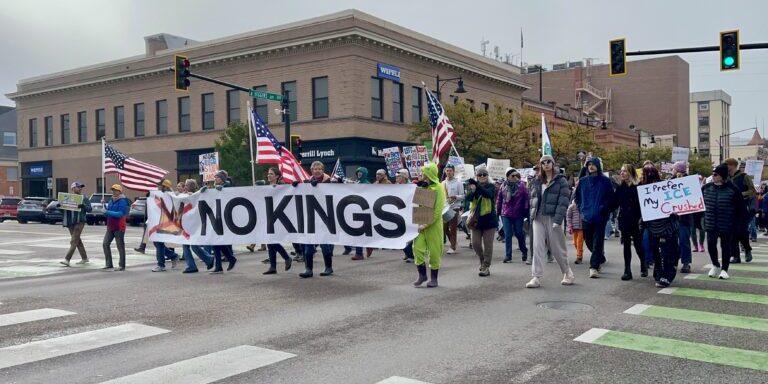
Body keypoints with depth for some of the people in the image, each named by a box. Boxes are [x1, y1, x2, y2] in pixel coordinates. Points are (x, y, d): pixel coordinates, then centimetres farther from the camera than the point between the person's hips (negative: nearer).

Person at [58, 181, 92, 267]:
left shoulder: (84, 198, 3)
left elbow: (89, 209, -2)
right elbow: (62, 209, 12)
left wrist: (83, 206, -22)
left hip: (79, 222, -5)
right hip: (70, 222, 5)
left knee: (74, 241, -11)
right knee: (77, 241, 13)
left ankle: (67, 260, -15)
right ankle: (84, 258, 24)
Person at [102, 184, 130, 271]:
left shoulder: (122, 201, -11)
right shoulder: (111, 201, 14)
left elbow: (120, 214, -21)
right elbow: (108, 211, 19)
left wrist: (108, 212, -23)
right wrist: (104, 205, 4)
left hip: (119, 227, -8)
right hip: (110, 227, 8)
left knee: (120, 246, -1)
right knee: (105, 244, 3)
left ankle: (122, 266, 7)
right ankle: (109, 265, 8)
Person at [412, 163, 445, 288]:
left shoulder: (438, 188, -8)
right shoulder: (423, 186, 12)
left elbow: (438, 210, -14)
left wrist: (426, 224, -19)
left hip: (433, 224, -5)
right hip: (421, 222, 5)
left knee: (434, 251, 2)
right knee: (417, 247, -4)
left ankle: (434, 278, 14)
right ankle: (422, 274, 11)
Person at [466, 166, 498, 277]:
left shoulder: (491, 186, -3)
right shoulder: (474, 186, 7)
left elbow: (488, 194, -27)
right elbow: (468, 198, -11)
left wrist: (477, 187, -42)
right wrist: (473, 191, -33)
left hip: (489, 219, -3)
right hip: (476, 219, 4)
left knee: (487, 244, -1)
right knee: (475, 243, 5)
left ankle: (486, 267, 7)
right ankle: (483, 260, 30)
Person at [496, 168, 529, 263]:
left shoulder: (521, 185, -5)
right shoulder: (503, 185, 2)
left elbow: (526, 199, -6)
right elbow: (499, 199, 9)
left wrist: (526, 211, -8)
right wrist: (498, 211, 10)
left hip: (518, 214, -2)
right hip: (506, 214, 2)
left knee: (519, 233, 7)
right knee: (507, 235, 1)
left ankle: (524, 251, 32)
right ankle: (508, 255, 7)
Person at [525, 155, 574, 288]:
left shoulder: (561, 181, -1)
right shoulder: (537, 181, 14)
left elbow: (563, 201, -8)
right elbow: (532, 197, 15)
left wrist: (558, 219, -17)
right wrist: (532, 214, 1)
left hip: (553, 218, -4)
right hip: (538, 218, 4)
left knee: (557, 247, 5)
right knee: (538, 247, -3)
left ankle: (567, 273, 24)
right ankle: (536, 277, -3)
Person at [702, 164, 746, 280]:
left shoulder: (732, 189, -9)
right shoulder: (706, 187, 0)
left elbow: (741, 207, -2)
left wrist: (737, 220, -1)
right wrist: (703, 216, 9)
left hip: (727, 225, -3)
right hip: (710, 223, 3)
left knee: (725, 246, 6)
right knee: (711, 245, 1)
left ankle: (724, 269, 17)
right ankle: (715, 265, 24)